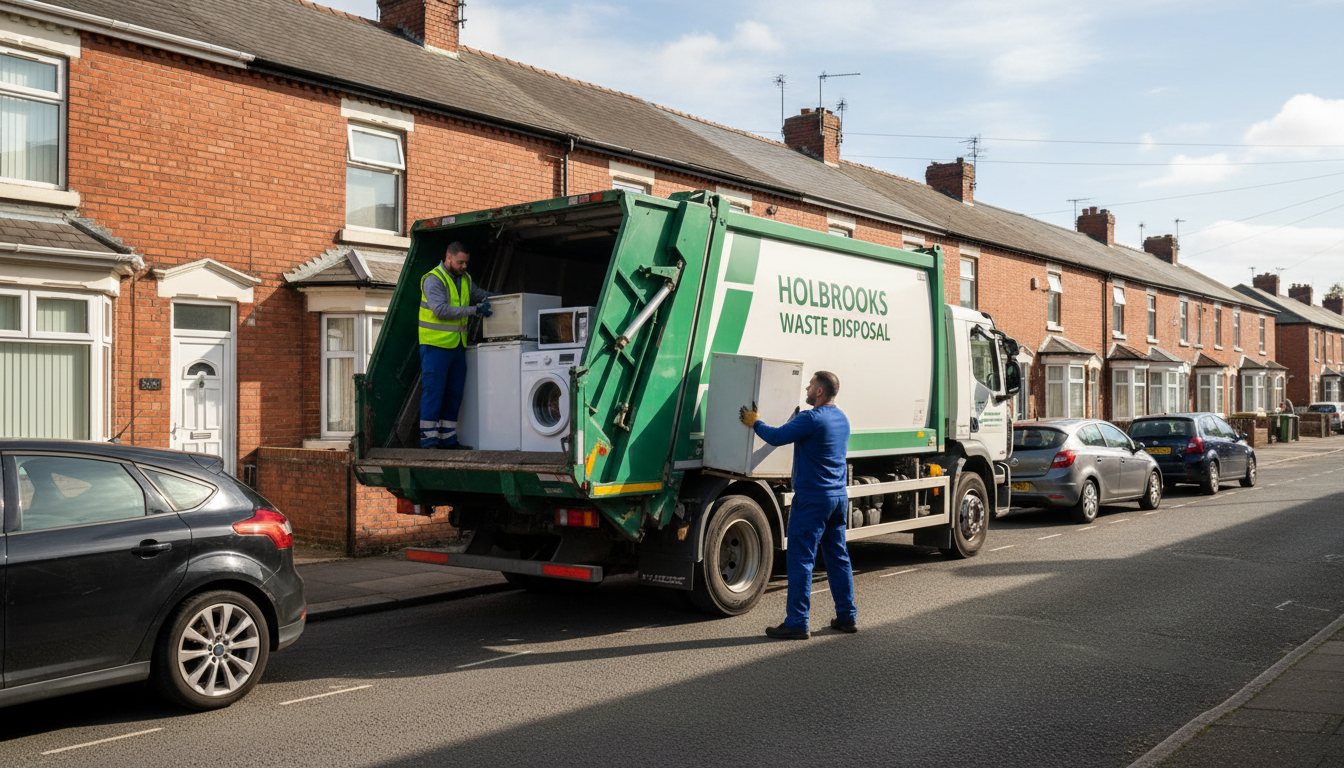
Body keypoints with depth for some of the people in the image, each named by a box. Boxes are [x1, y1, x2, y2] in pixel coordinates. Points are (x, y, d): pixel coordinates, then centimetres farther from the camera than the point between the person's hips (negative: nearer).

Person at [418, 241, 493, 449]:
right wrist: (474, 310, -22)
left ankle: (448, 438, 17)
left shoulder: (465, 279, 14)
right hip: (435, 345, -8)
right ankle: (428, 440, -2)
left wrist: (490, 296, 10)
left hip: (457, 345, 8)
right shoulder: (433, 279, -11)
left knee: (454, 395, 10)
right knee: (433, 393, -6)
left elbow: (477, 293, 33)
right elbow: (441, 310, -21)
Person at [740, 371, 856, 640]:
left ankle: (797, 624, -3)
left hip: (812, 499, -9)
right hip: (839, 497, 9)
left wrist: (754, 422, 3)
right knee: (838, 557, 14)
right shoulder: (842, 419, 12)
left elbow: (777, 437, -13)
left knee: (801, 559, -5)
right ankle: (847, 617, 19)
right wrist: (797, 417, 41)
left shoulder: (812, 419, -16)